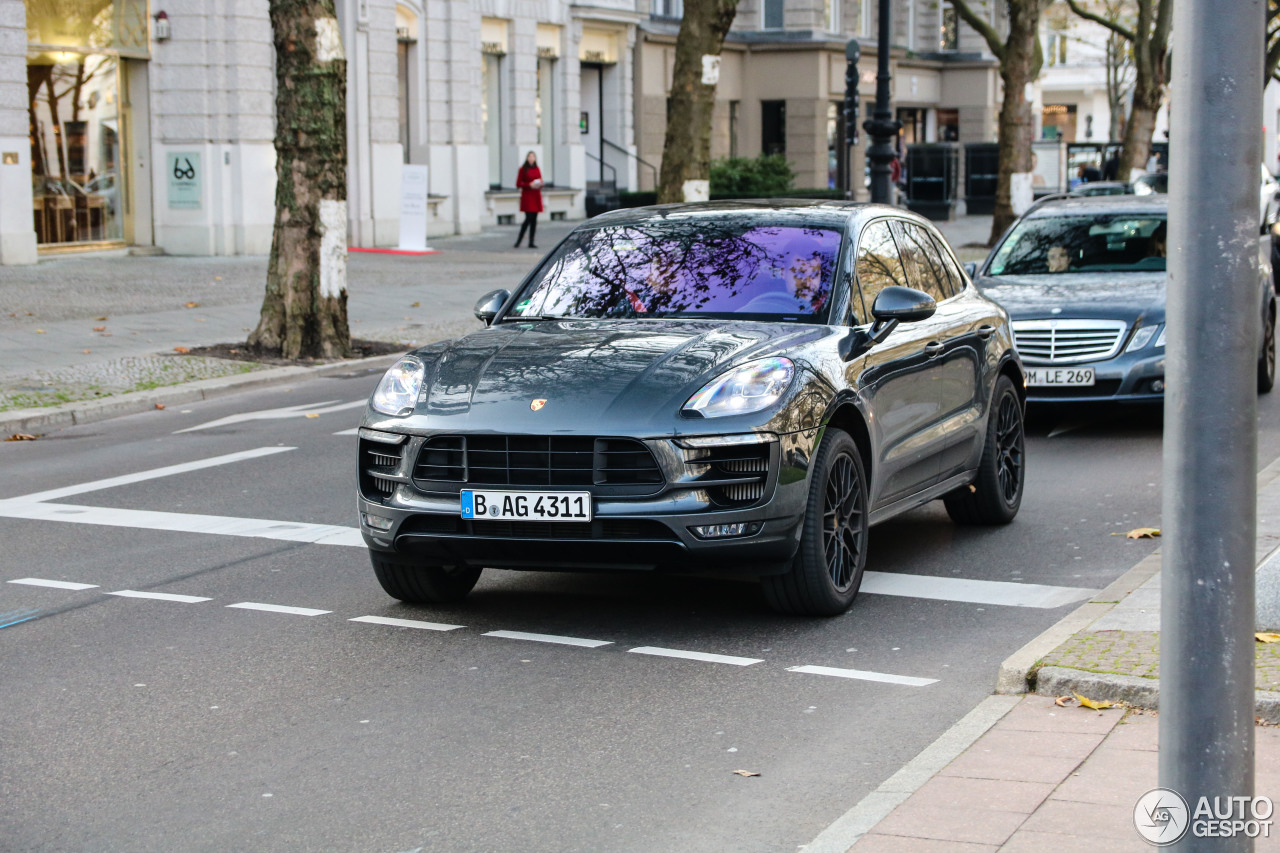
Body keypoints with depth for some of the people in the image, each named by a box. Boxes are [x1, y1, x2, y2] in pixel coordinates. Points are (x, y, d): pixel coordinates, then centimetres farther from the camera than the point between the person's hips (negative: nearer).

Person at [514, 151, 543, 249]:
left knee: (534, 220, 3)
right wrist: (529, 185, -16)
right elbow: (518, 184, -5)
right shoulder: (523, 169, -3)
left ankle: (531, 242, 6)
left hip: (536, 196, 6)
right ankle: (518, 240, -2)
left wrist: (540, 184, -2)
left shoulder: (537, 169, 13)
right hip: (527, 196, -6)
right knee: (529, 218, -13)